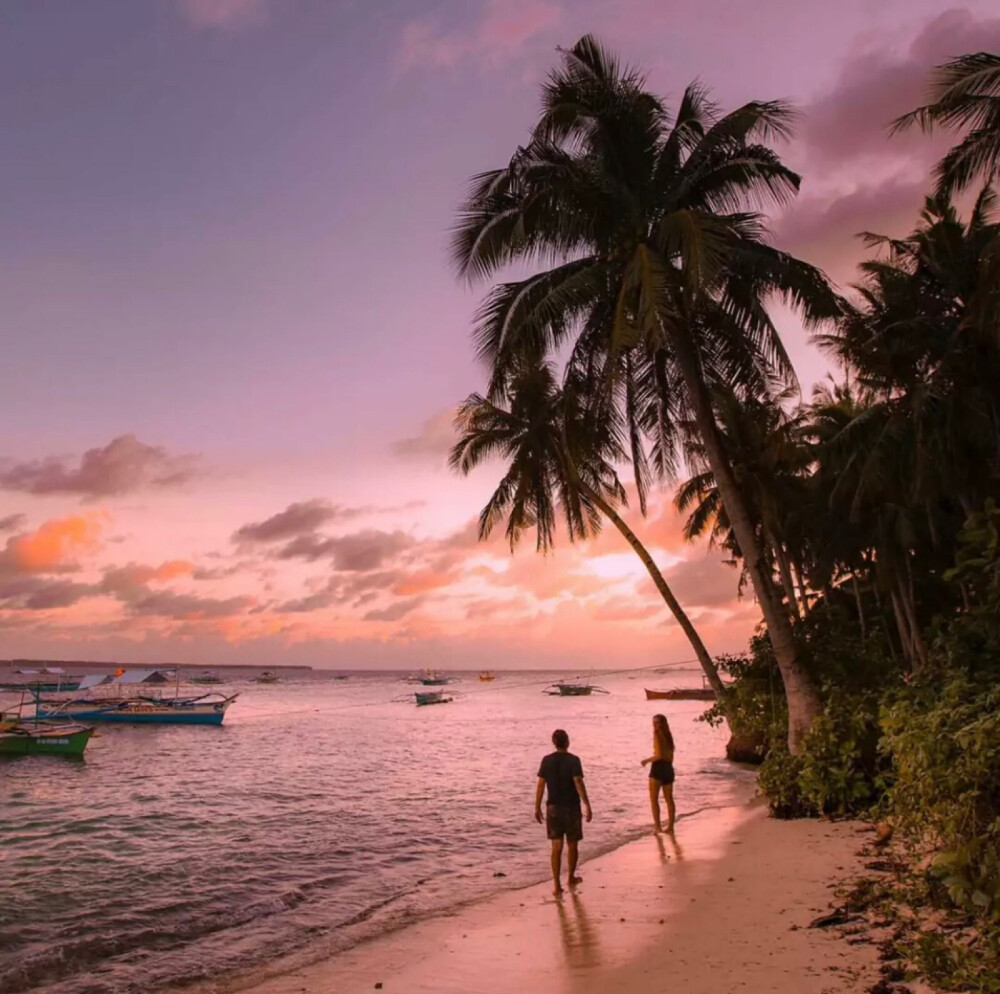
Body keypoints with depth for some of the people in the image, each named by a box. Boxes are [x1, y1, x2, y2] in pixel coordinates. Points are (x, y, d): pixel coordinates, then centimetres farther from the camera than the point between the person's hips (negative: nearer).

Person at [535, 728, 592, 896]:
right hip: (571, 807, -2)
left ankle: (557, 885, 0)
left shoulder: (547, 760, 0)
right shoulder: (573, 760, -10)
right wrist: (587, 806, -17)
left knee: (556, 847, 4)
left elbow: (540, 785, -1)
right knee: (572, 845, 16)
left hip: (553, 808, 3)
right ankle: (571, 878, 32)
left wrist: (537, 807, 7)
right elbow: (578, 783, -18)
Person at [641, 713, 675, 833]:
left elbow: (659, 755, -19)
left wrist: (647, 760, -6)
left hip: (658, 767, -8)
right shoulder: (668, 736, 11)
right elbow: (670, 755, 15)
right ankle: (670, 826, 18)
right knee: (669, 799, 14)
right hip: (668, 768, 8)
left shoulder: (657, 734, -12)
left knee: (654, 799, 0)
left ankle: (658, 827, -4)